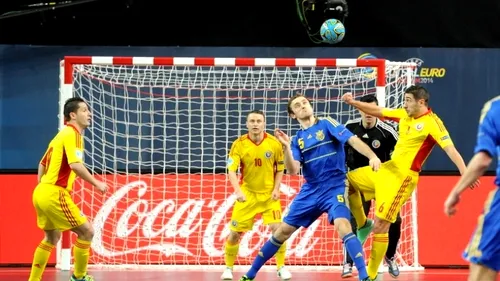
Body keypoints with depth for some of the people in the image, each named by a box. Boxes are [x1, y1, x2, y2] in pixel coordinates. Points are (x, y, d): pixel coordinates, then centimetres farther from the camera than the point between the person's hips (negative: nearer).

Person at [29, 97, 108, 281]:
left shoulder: (61, 135, 18)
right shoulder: (72, 134, -10)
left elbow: (42, 164, 26)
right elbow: (75, 164, -24)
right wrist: (96, 183, -16)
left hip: (42, 192, 10)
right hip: (55, 194, -10)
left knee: (52, 237, 22)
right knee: (86, 231, -5)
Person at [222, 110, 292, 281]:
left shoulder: (274, 143, -8)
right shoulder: (239, 144, -11)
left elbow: (280, 169, 4)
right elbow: (231, 171, -16)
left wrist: (276, 189, -8)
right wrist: (238, 191, -31)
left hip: (269, 194, 0)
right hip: (247, 194, 0)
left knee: (277, 229, -14)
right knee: (234, 233, -2)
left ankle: (281, 267, 1)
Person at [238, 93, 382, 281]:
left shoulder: (327, 124, -2)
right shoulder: (297, 139, 9)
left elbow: (353, 140, -15)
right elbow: (293, 170, -1)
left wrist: (372, 156, -32)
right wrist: (286, 147, -17)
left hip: (335, 188, -5)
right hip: (310, 191, 5)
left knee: (343, 226, -29)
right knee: (283, 230, 8)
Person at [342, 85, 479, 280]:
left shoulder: (432, 123, -16)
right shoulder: (404, 115, 8)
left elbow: (450, 148, -23)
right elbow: (377, 111, 18)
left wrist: (465, 173, -35)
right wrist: (353, 102, 7)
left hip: (403, 177, -8)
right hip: (386, 169, 8)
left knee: (380, 226, -8)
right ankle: (363, 224, 26)